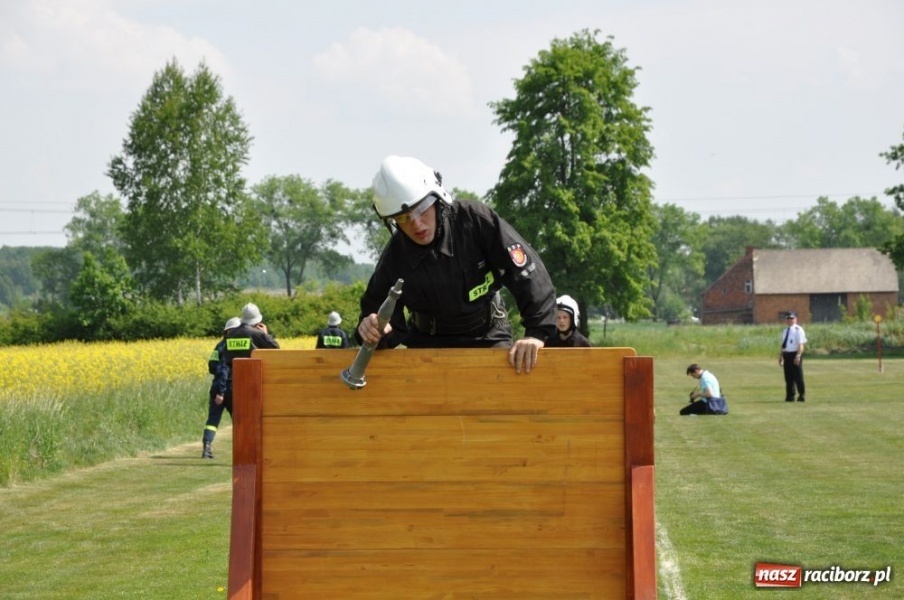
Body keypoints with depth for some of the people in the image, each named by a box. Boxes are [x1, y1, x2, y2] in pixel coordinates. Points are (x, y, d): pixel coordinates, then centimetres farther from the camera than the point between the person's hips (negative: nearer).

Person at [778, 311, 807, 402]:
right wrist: (780, 356, 18)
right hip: (786, 355, 7)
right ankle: (790, 396, 13)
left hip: (795, 354, -7)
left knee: (798, 376, -5)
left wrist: (798, 356, -21)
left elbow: (801, 344, -13)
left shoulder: (798, 330, -6)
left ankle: (801, 395, 2)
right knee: (788, 377, 8)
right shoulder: (785, 331, 18)